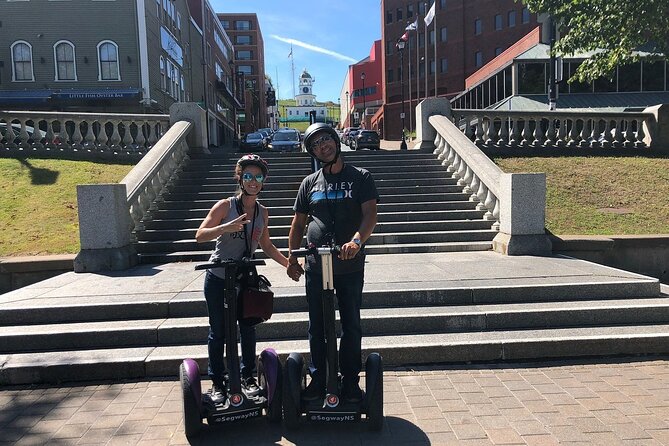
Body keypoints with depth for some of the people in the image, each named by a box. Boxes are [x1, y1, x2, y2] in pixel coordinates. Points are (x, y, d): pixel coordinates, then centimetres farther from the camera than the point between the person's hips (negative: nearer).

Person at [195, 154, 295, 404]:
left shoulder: (262, 212, 2)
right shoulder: (225, 206, -11)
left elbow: (266, 246, 12)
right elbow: (200, 236, -16)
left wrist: (289, 263, 1)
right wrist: (226, 227, -33)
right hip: (218, 280, -3)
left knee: (248, 329, 8)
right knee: (218, 332, 6)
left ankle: (248, 377, 26)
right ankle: (217, 382, 21)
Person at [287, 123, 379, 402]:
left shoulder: (360, 177, 1)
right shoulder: (310, 183, 10)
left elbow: (370, 214, -11)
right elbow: (298, 224, 14)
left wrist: (357, 240, -30)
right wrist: (292, 259, 8)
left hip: (350, 266, -2)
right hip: (315, 267, 3)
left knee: (351, 326, 8)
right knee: (317, 327, 11)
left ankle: (350, 380, 23)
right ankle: (318, 378, 27)